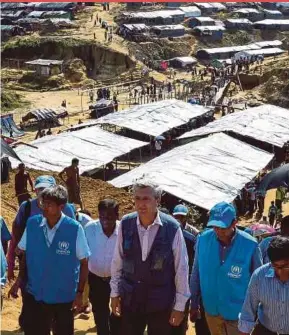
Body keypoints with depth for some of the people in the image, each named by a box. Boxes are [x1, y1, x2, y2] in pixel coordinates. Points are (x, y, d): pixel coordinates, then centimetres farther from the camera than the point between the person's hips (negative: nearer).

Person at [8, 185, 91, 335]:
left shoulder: (75, 228, -16)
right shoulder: (32, 224, -7)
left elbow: (84, 262, -8)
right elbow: (25, 255, 5)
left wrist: (79, 293, -7)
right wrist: (19, 281, -1)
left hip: (64, 297, -2)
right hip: (35, 295, 2)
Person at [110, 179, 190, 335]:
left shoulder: (172, 228, -15)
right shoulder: (125, 224, -7)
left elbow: (181, 268, -7)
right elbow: (117, 261, 4)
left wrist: (180, 306, -3)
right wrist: (114, 293, 8)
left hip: (161, 303, -2)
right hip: (130, 300, 2)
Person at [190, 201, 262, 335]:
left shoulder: (250, 245, -17)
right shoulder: (203, 239, -11)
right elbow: (196, 274, 0)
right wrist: (194, 304, 4)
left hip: (238, 313, -3)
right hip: (211, 310, 3)